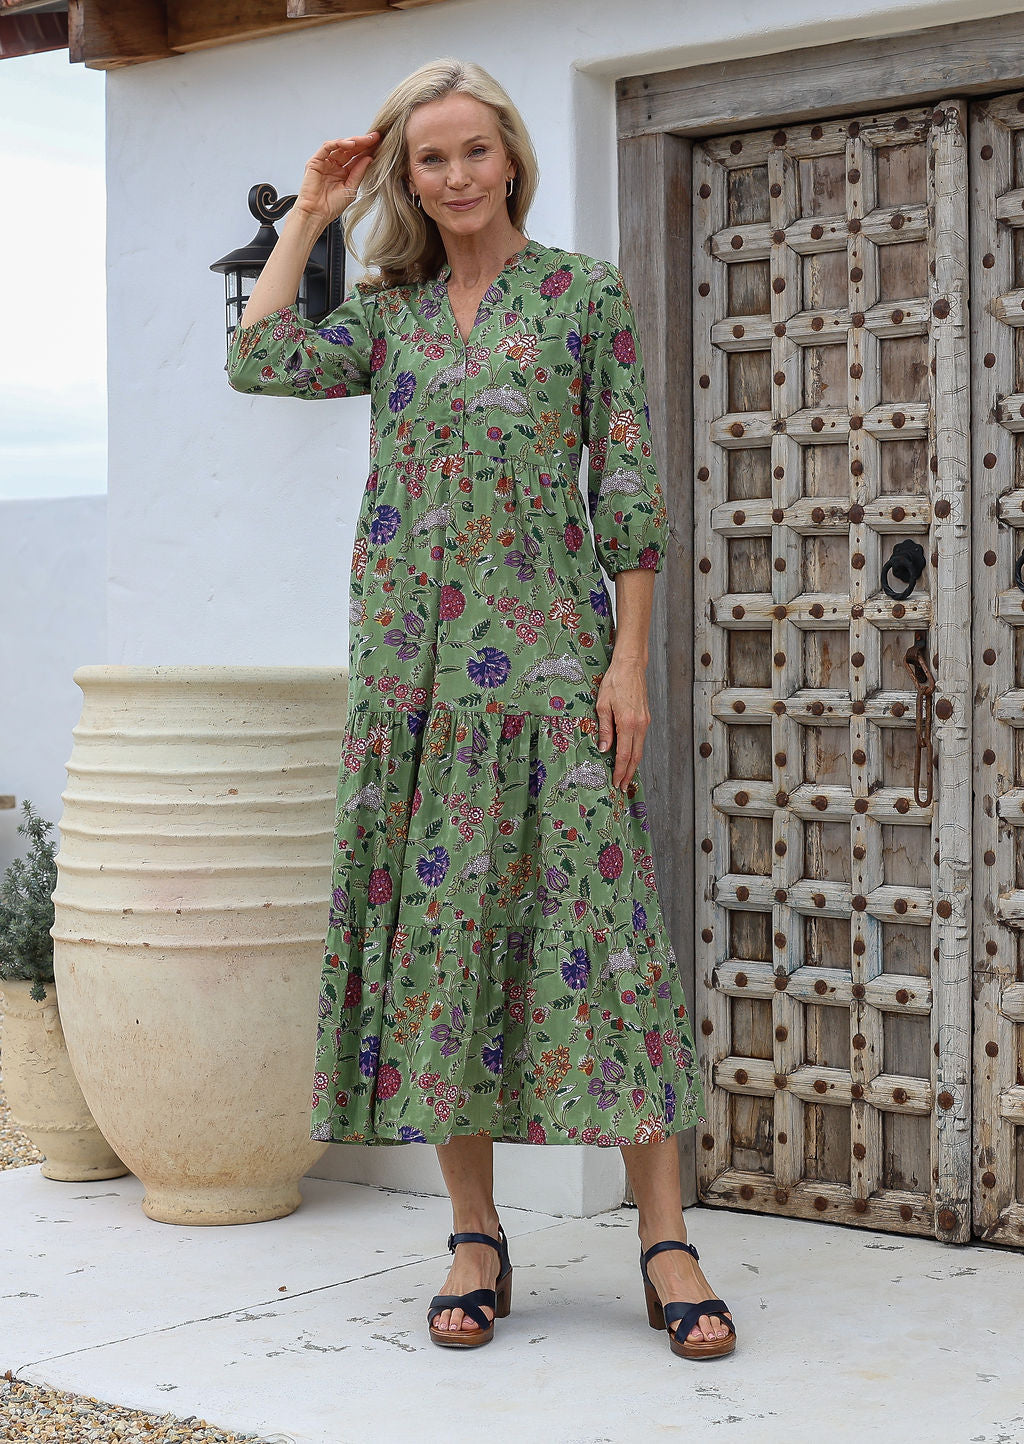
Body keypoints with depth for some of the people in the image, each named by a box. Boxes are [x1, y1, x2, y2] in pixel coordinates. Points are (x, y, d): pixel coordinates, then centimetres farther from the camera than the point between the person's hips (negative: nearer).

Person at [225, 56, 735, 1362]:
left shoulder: (585, 294, 4)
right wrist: (310, 214, 5)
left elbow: (630, 490, -1)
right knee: (434, 923, 2)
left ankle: (665, 1240, -1)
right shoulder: (389, 308, 13)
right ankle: (475, 1237, 11)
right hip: (409, 657, 4)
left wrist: (630, 659, -8)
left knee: (592, 916, -7)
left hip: (547, 655, -3)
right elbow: (259, 360, -4)